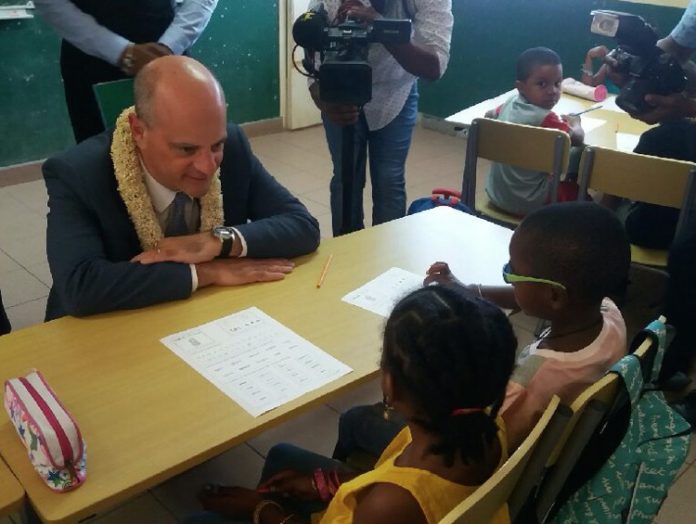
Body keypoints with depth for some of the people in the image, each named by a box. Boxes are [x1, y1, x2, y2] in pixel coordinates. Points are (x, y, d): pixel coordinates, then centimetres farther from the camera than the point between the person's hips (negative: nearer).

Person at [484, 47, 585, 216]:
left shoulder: (510, 103, -2)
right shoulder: (545, 119, -24)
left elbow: (490, 114, 19)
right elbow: (577, 139, -13)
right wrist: (575, 122, 7)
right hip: (528, 203, -7)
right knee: (577, 189, 17)